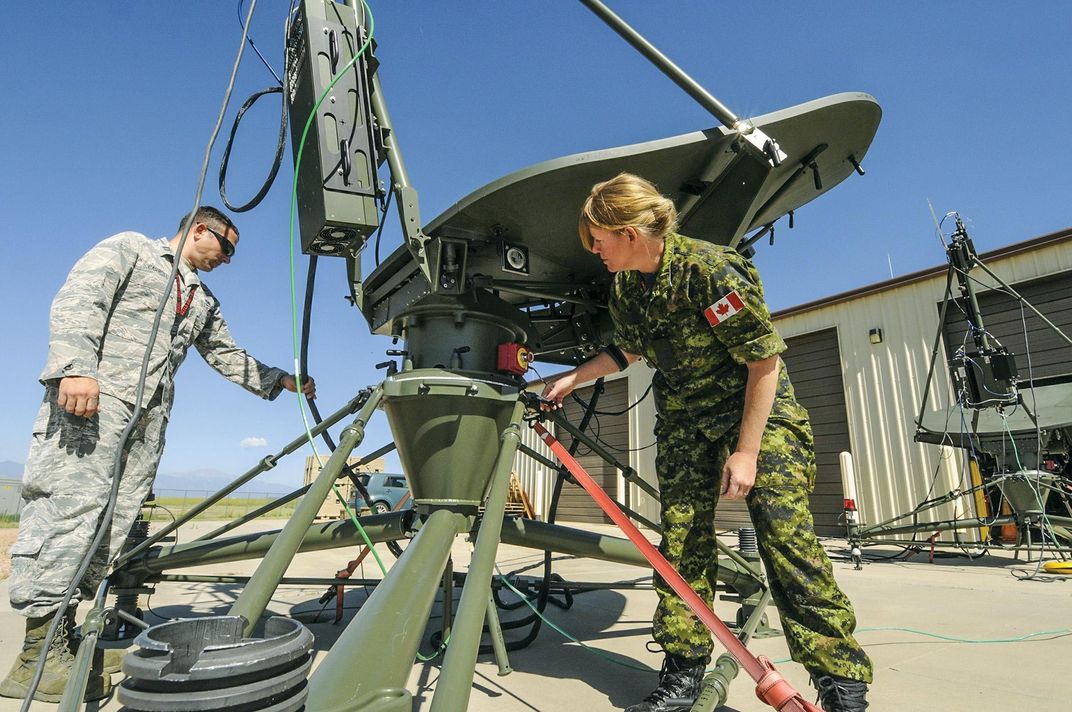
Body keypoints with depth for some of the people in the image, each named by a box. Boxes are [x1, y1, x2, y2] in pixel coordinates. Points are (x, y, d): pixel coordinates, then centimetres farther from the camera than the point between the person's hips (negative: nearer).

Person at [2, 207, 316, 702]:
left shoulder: (204, 301, 28)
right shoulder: (130, 248, 8)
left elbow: (229, 358, 29)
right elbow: (77, 301, -6)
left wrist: (281, 381, 21)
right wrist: (76, 366, -21)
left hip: (149, 417, 7)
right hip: (91, 398, -7)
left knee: (117, 520, 2)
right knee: (71, 507, -12)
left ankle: (66, 634, 9)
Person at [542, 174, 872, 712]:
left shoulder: (710, 269, -24)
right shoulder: (625, 286, -2)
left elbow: (765, 362, -21)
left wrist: (746, 452, -21)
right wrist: (572, 378, 13)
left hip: (759, 409, -6)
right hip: (684, 418, 6)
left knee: (784, 533, -11)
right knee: (681, 537, 1)